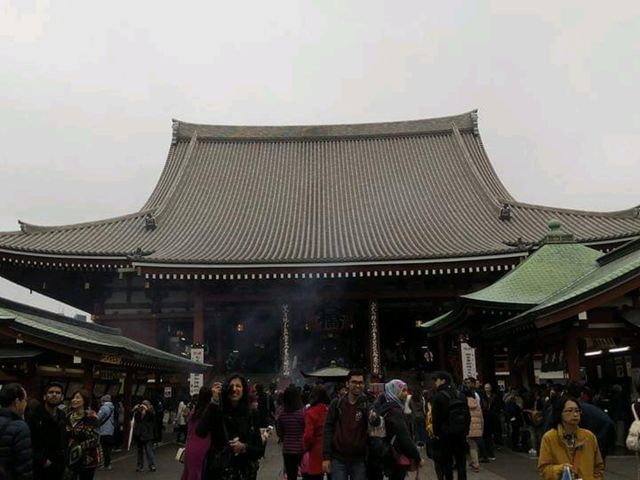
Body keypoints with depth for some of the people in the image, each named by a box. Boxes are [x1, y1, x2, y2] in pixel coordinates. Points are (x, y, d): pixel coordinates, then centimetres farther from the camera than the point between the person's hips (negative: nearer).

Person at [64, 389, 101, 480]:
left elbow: (95, 439, -17)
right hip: (72, 457, 6)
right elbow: (65, 435, 16)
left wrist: (80, 448, -23)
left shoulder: (90, 417, -13)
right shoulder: (69, 416, 7)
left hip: (88, 458, -6)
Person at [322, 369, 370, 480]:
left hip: (359, 460, 0)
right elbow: (328, 430, 0)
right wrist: (326, 457, -4)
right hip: (338, 459, 0)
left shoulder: (367, 404, 1)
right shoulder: (336, 403, 1)